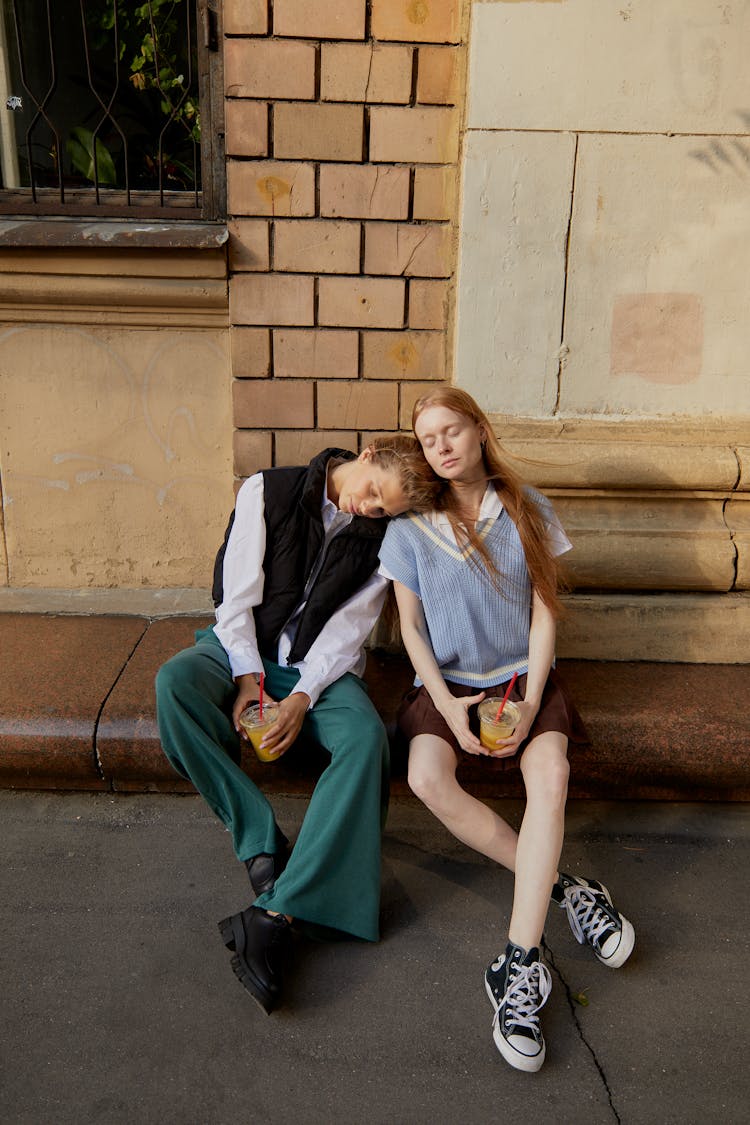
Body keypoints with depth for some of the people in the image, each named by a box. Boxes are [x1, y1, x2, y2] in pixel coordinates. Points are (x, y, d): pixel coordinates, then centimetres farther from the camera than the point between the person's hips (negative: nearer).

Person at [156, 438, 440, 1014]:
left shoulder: (383, 538, -2)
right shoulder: (267, 492, -5)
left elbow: (349, 627, -8)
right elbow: (237, 593, -7)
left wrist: (301, 697, -22)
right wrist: (249, 679, -17)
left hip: (322, 664, 0)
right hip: (245, 647, 0)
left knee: (366, 735, -32)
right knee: (174, 681, -33)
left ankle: (278, 910, -37)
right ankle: (262, 842, -27)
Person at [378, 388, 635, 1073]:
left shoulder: (526, 508, 3)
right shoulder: (410, 526, 2)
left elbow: (544, 609, 2)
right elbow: (410, 624, 2)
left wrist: (530, 701, -10)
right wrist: (447, 704, -11)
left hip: (522, 675, 0)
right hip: (447, 680, 0)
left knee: (550, 774, -29)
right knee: (428, 778, -29)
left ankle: (519, 968, -26)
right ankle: (562, 888, -15)